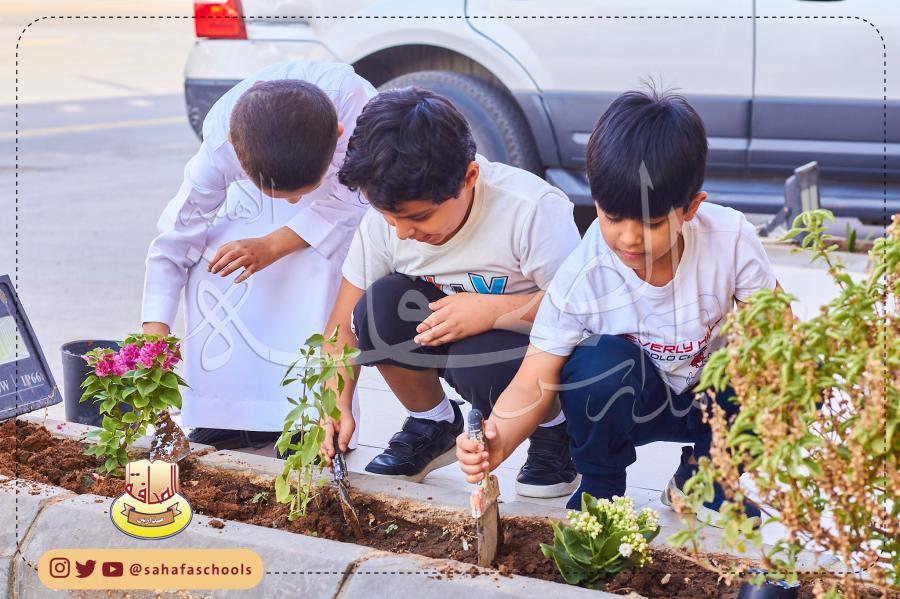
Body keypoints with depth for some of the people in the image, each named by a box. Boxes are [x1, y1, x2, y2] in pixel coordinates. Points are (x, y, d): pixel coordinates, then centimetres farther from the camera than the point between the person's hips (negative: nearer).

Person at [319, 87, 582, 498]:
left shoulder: (532, 208, -28)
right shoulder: (385, 218, -14)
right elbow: (346, 321, -8)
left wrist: (494, 310, -37)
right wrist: (337, 404, -19)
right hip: (444, 342, 5)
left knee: (481, 363, -37)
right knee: (379, 307, -25)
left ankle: (554, 430, -2)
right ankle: (432, 424, 2)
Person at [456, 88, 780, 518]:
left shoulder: (730, 239, -23)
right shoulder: (580, 280, -26)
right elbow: (534, 385, -26)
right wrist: (498, 442, -46)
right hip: (630, 403, -2)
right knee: (599, 361, -36)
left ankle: (703, 472, 3)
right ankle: (599, 485, -6)